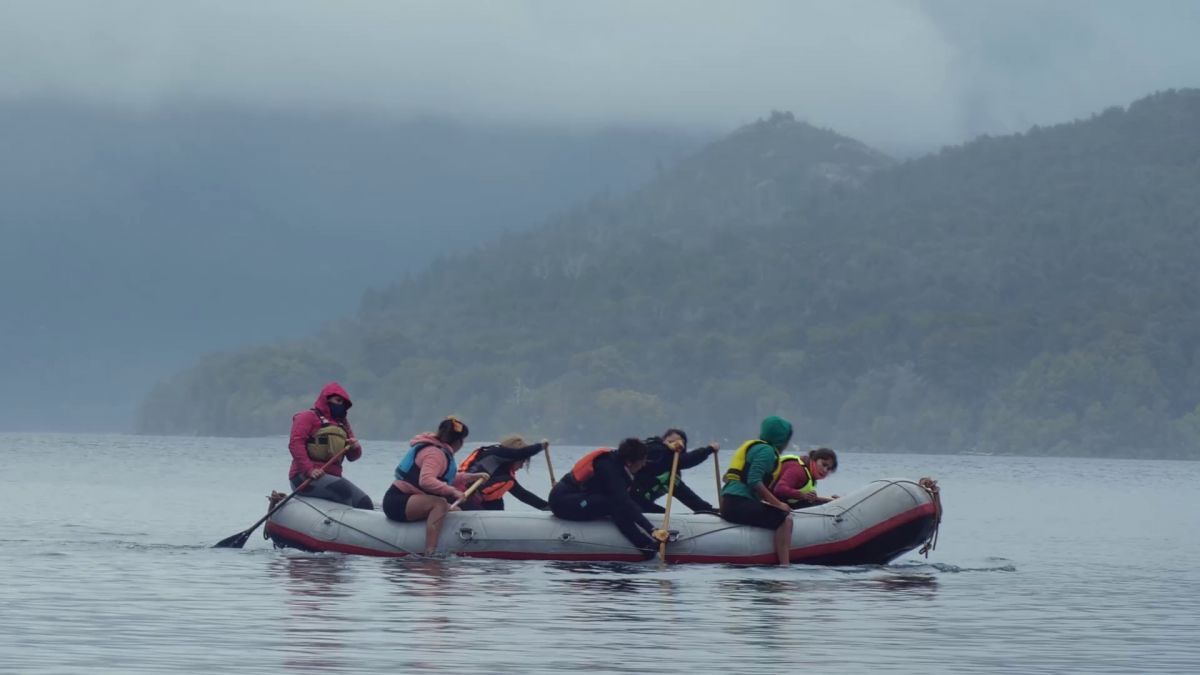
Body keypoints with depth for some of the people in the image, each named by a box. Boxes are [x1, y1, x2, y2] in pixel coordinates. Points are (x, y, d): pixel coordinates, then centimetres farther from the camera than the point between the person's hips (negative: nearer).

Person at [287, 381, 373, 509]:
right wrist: (309, 469, -24)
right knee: (343, 489, -31)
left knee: (365, 504, -6)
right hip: (305, 477, -8)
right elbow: (295, 443, -12)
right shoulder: (308, 417, 2)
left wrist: (355, 447, -6)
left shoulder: (342, 423, 23)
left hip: (332, 477, 8)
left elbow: (352, 456, 20)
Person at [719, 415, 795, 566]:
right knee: (785, 519, -18)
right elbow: (754, 482, -19)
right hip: (738, 504, -10)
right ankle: (784, 564, -26)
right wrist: (778, 504, -13)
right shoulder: (766, 450, -7)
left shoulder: (754, 446, 24)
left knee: (783, 517, 19)